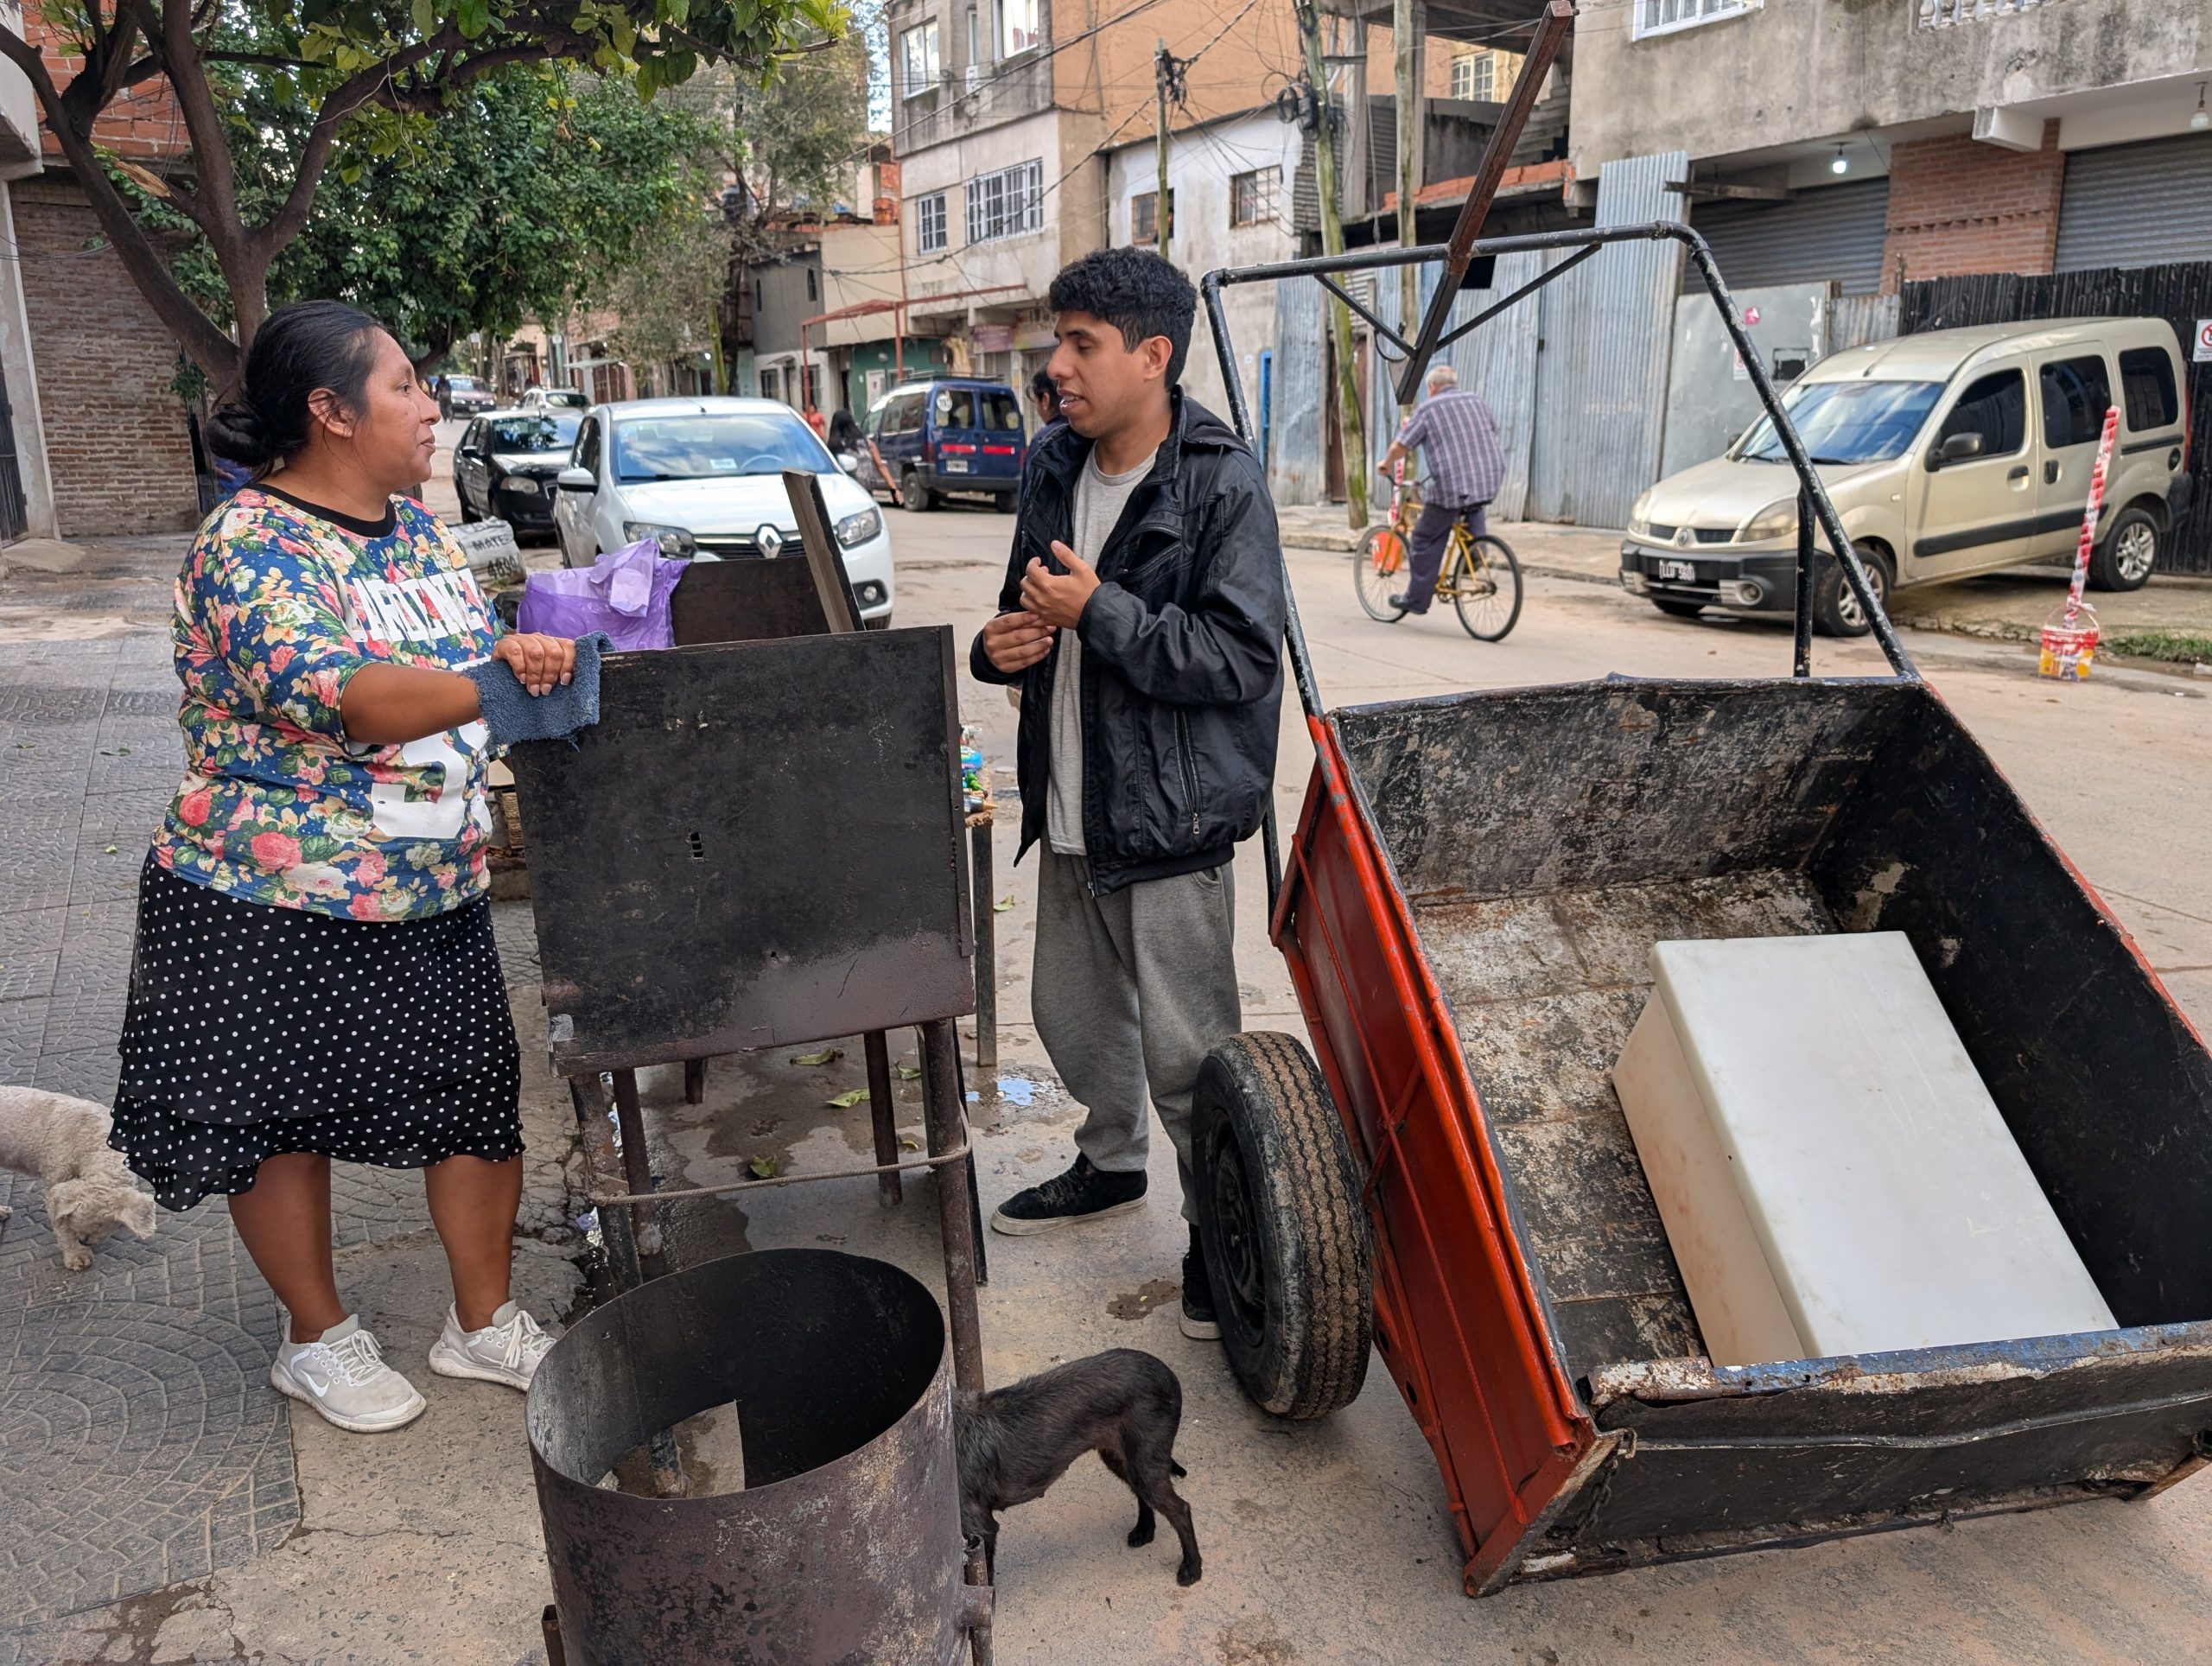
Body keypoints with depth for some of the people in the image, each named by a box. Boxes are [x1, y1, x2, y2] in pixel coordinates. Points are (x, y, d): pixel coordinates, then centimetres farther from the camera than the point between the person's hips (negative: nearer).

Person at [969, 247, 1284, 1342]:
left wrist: (1097, 613, -23)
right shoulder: (1053, 469, 8)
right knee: (1073, 1009, 22)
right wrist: (1004, 644, -2)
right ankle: (1112, 1165, 45)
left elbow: (1240, 656, -21)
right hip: (1070, 805, 8)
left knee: (1185, 1046, 1)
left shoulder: (1222, 484, -16)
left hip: (1169, 812, -8)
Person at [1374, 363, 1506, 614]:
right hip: (1492, 481, 5)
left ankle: (1416, 599, 12)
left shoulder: (1429, 408, 3)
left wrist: (1387, 464, 20)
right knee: (1472, 506, 40)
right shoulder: (1476, 401, 17)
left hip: (1452, 485, -5)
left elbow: (1400, 446, 0)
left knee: (1426, 542, 8)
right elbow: (1493, 431, 31)